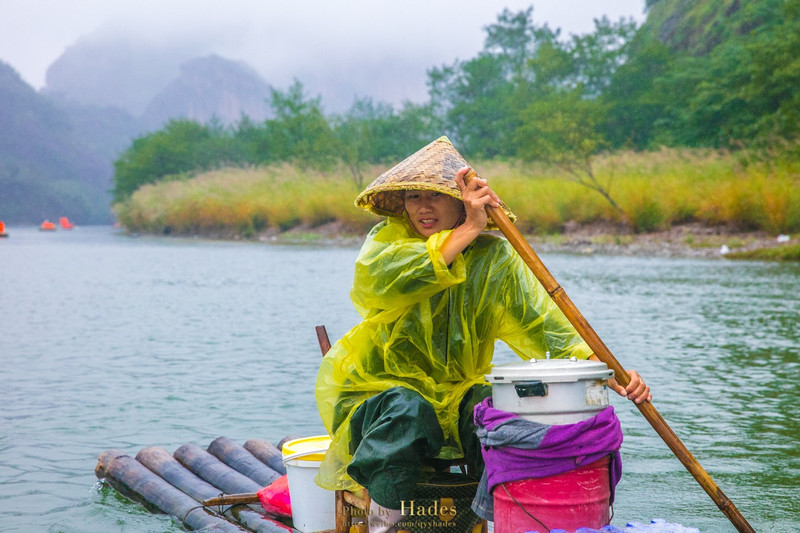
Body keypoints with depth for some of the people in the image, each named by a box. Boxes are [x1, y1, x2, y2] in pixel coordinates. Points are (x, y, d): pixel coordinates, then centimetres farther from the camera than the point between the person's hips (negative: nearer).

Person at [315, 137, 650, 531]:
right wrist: (468, 230, -31)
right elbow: (380, 278, -32)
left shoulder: (496, 259, -2)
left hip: (455, 397, 2)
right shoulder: (387, 238, -7)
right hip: (378, 390, -2)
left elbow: (544, 325, -10)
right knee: (407, 412, -34)